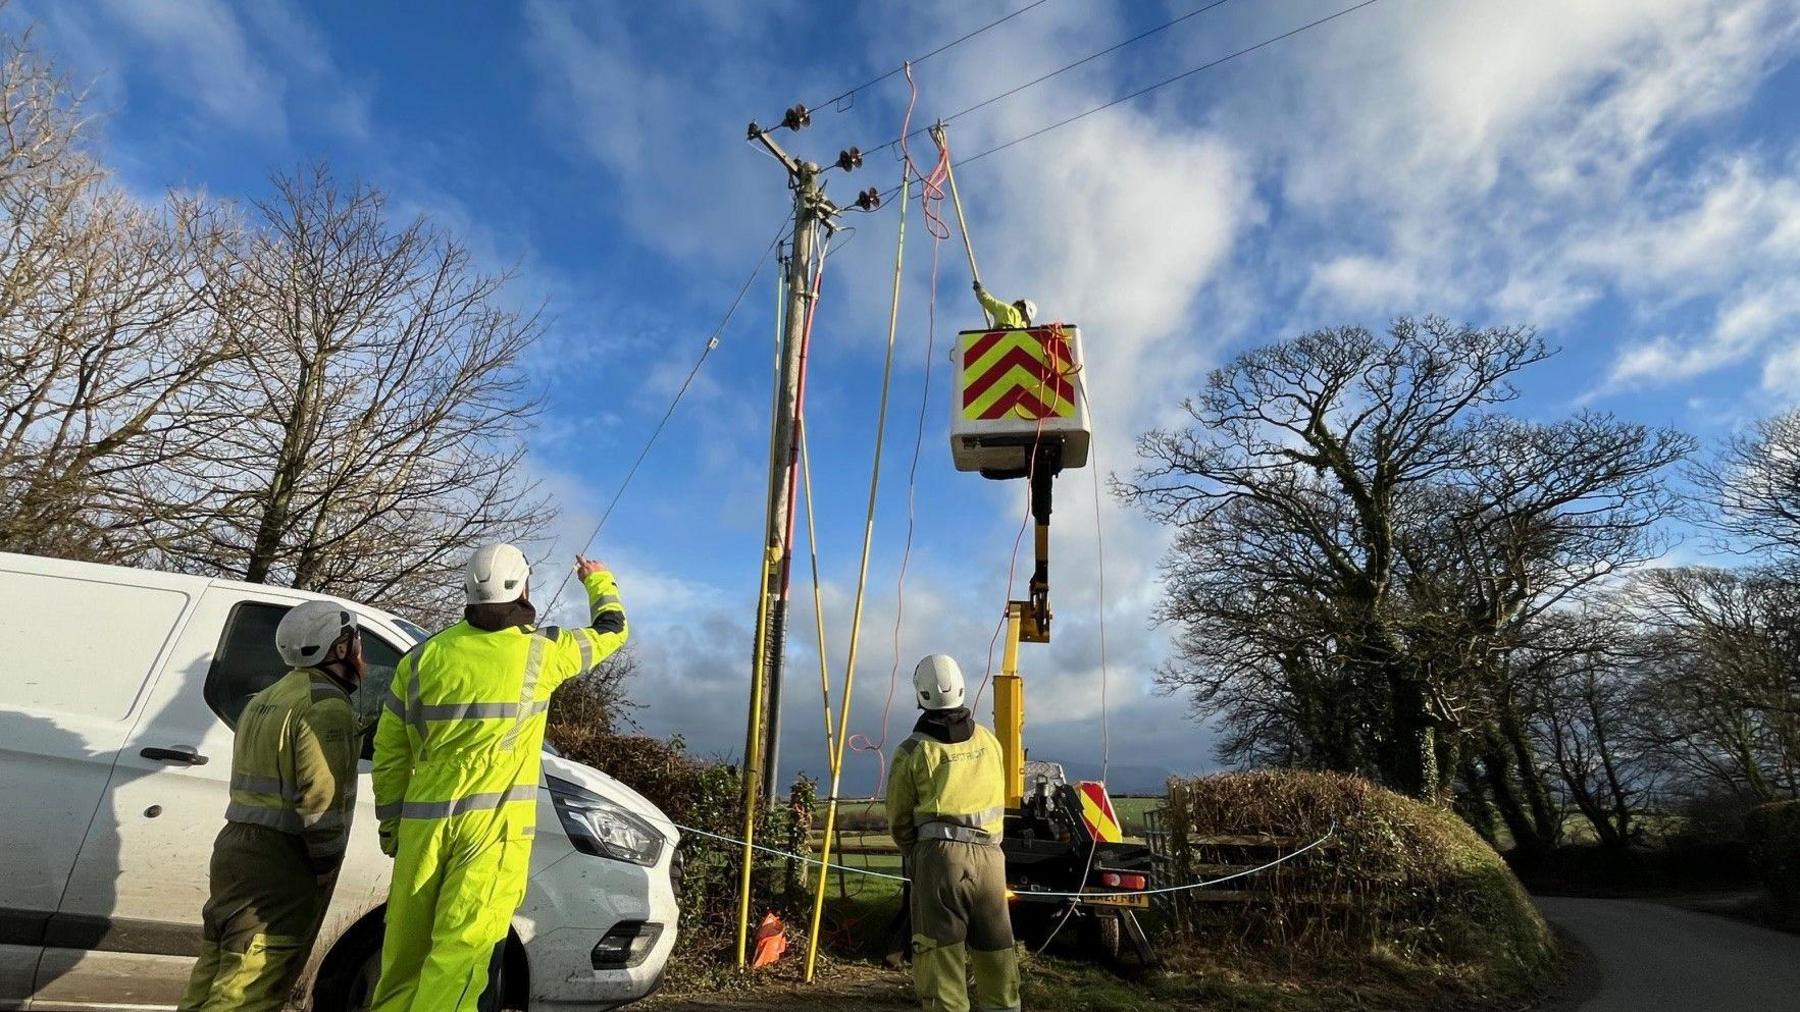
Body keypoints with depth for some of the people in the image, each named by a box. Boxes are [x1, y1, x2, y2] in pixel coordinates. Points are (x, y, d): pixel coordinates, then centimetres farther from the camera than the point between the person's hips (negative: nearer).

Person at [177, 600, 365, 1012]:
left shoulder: (267, 698, 16)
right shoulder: (327, 705, -16)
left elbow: (271, 776, 18)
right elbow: (321, 799, -20)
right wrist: (326, 864, -11)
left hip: (235, 844, 10)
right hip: (281, 866, -10)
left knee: (213, 977, 18)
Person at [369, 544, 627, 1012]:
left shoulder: (422, 657, 7)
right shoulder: (541, 650, -2)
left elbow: (389, 753, 11)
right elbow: (611, 630, 17)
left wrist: (391, 824, 23)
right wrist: (598, 579, 35)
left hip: (425, 824, 4)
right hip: (494, 827, -4)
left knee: (405, 955, 16)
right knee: (459, 958, -4)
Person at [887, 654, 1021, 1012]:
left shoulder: (912, 751, -3)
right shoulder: (989, 740, 9)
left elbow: (899, 820, 4)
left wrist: (915, 855, 21)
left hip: (939, 854, -4)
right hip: (989, 855, 4)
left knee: (940, 951, 2)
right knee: (995, 949, 18)